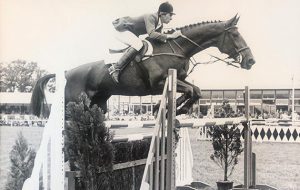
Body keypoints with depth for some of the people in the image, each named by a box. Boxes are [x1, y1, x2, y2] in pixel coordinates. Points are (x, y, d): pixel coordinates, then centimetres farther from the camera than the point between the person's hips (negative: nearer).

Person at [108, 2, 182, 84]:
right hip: (122, 29, -10)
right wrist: (170, 36, -40)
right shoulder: (150, 17, -27)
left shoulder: (160, 24, 1)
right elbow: (151, 34, -42)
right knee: (138, 44, -31)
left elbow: (158, 37, 8)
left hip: (131, 33, 10)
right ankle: (115, 68, -29)